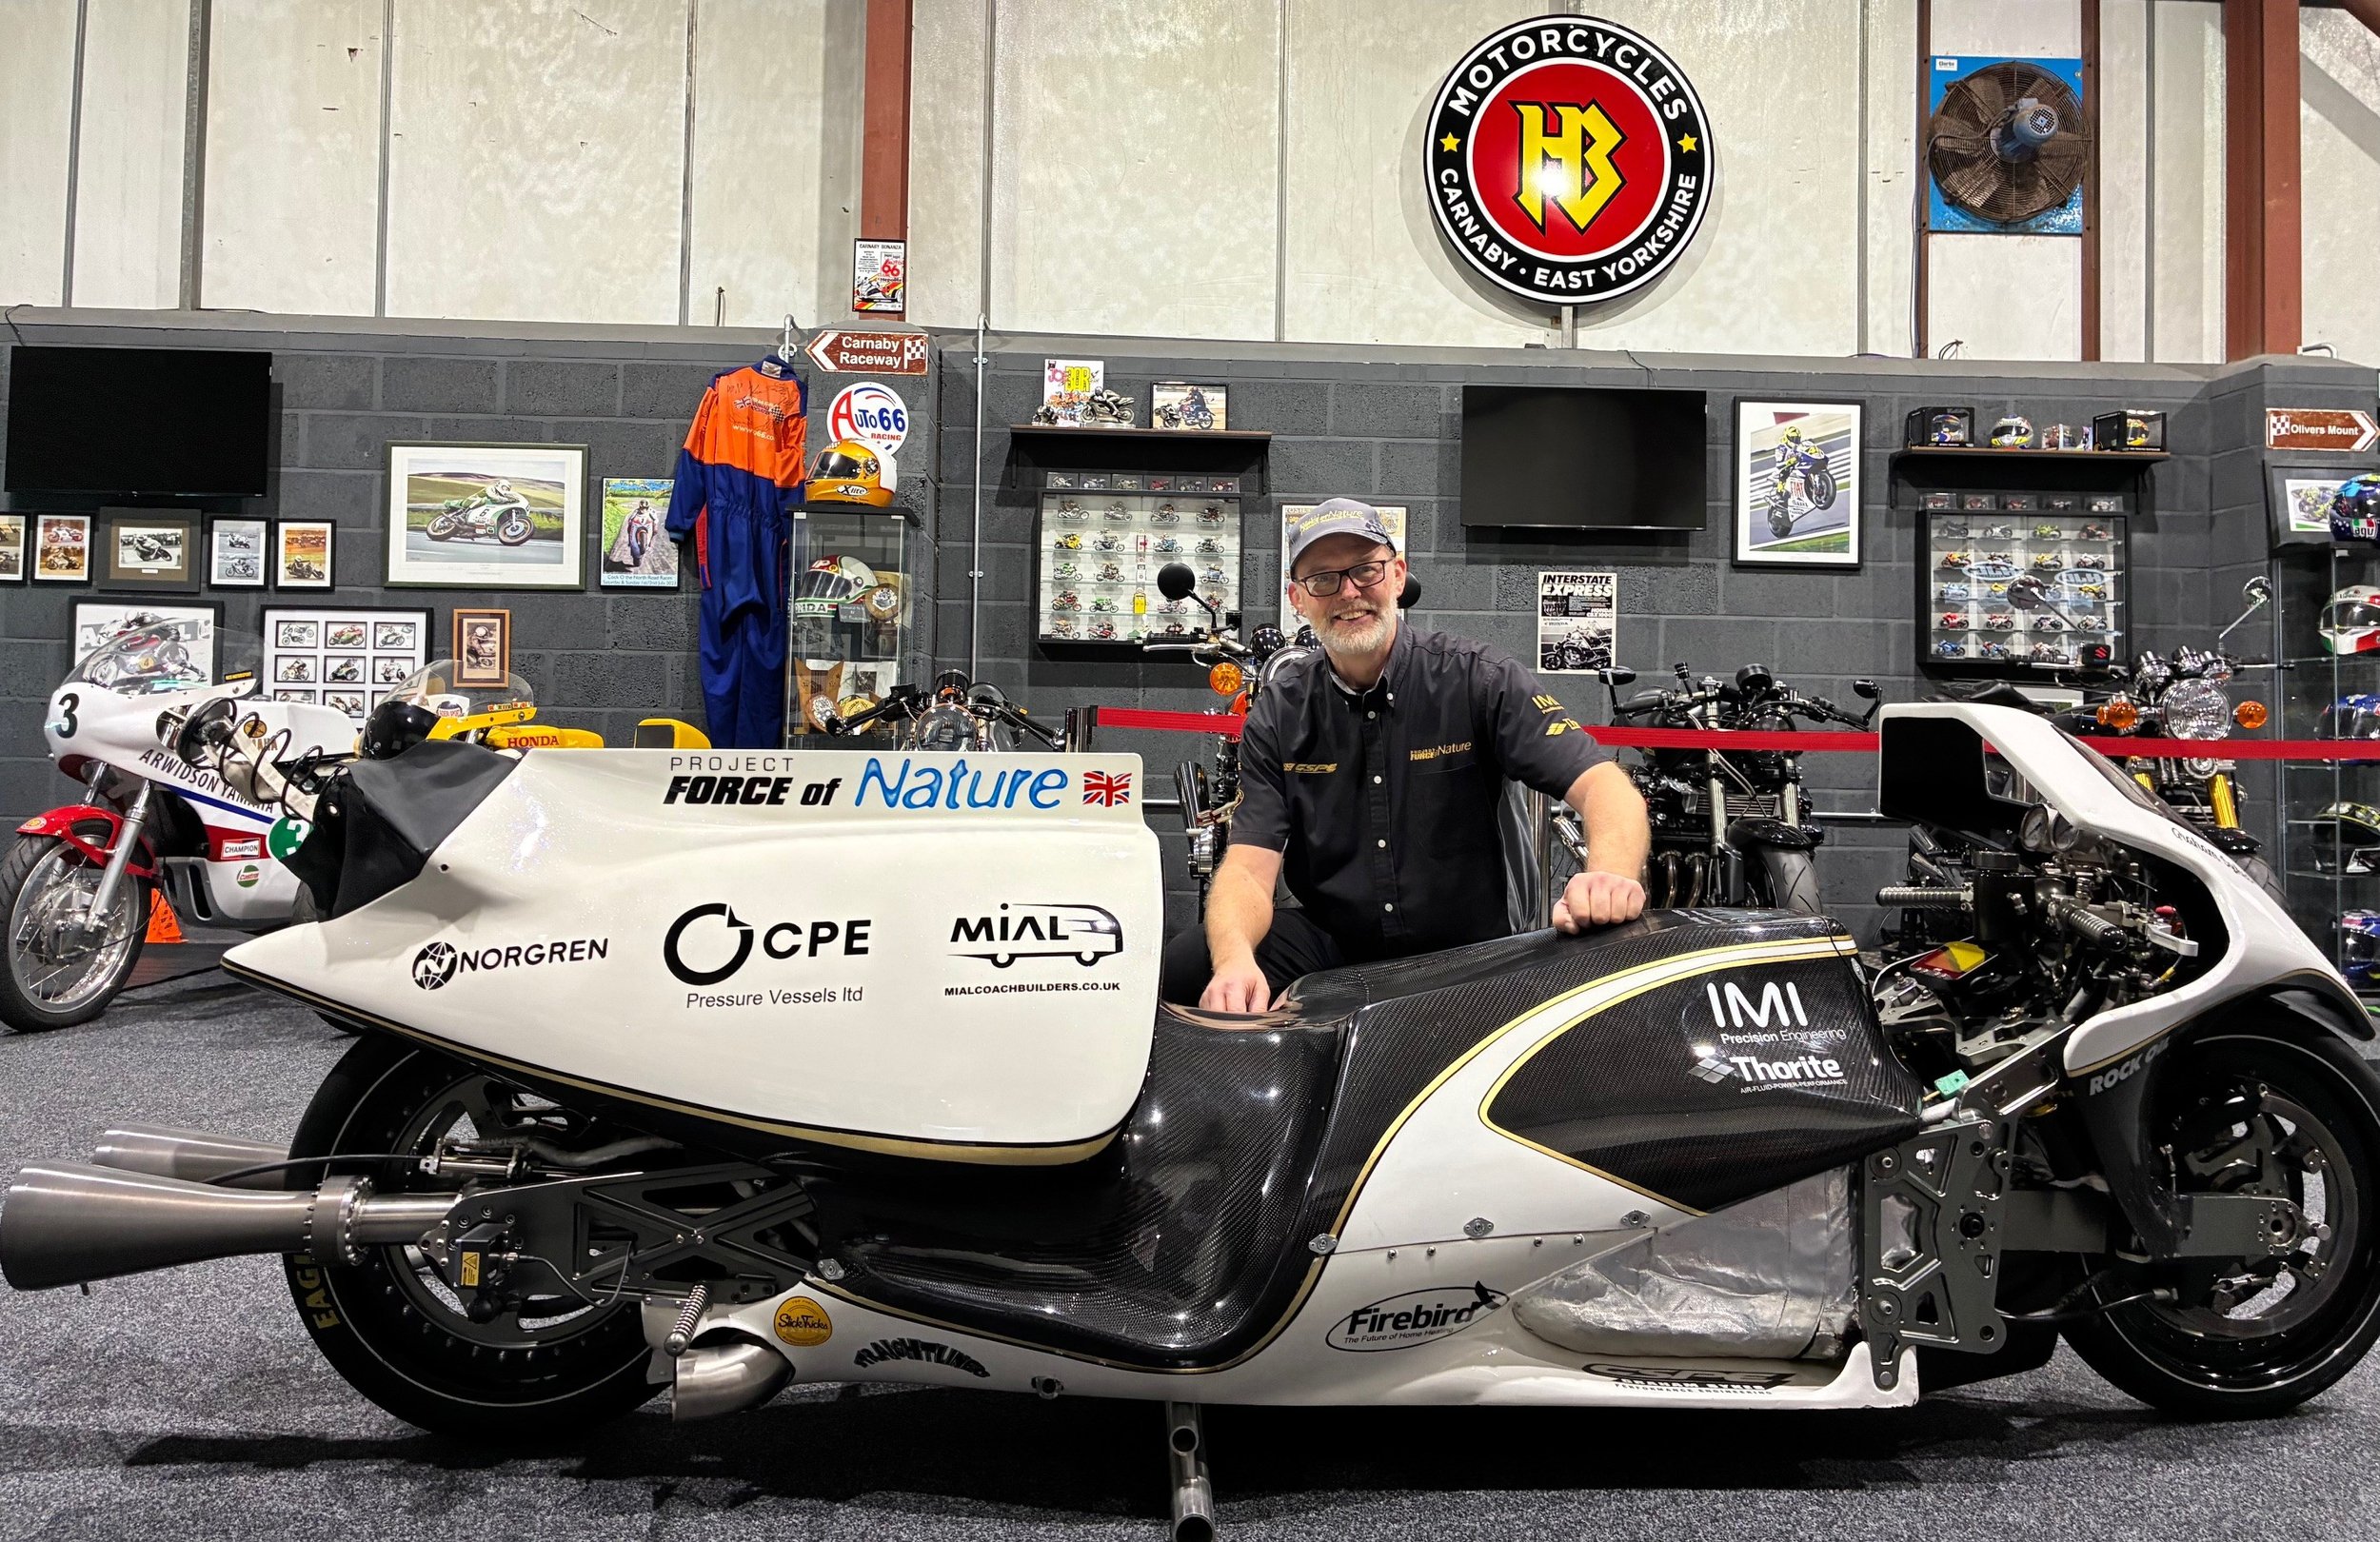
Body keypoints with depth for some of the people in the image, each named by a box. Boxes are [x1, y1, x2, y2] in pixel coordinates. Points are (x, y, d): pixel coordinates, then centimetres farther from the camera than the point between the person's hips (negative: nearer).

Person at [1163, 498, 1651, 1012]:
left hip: (1467, 955, 0)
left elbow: (1605, 785, -16)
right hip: (1328, 946, 1)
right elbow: (1250, 866, -8)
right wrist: (1234, 960, -32)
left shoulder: (1478, 679, -6)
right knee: (1176, 971, -23)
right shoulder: (1279, 715, 2)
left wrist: (1611, 876, -40)